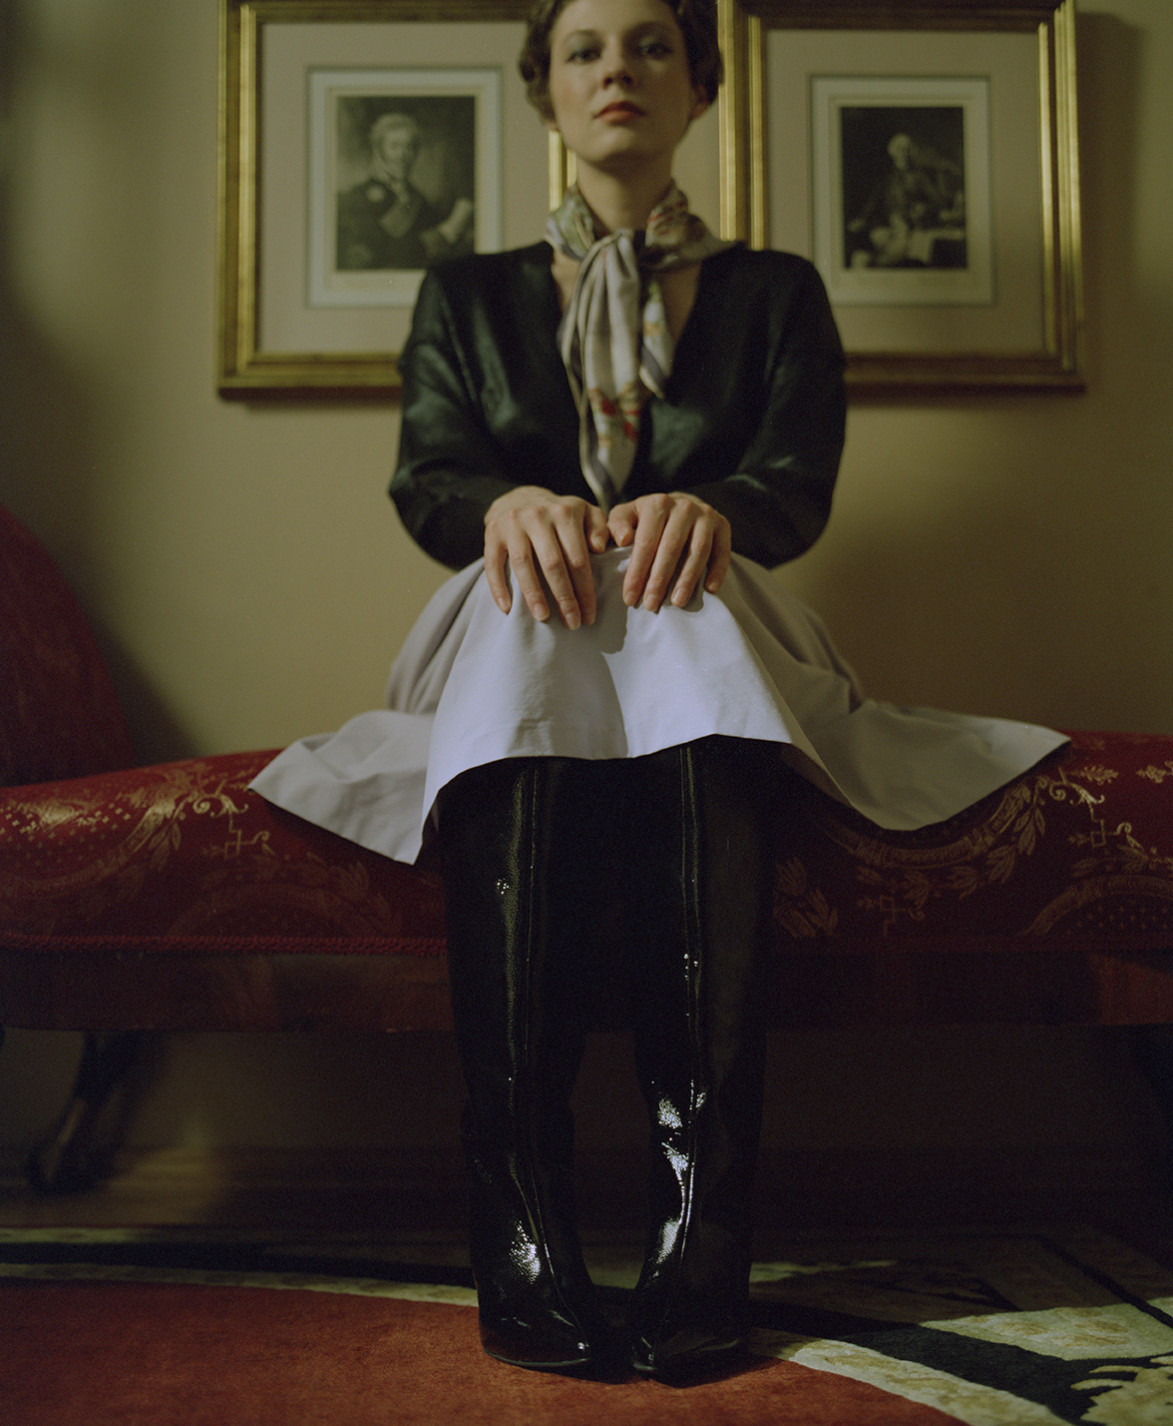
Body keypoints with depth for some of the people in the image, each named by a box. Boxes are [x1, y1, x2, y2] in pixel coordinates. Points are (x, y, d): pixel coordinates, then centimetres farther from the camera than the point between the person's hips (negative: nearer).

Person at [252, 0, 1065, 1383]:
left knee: (693, 608, -38)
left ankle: (702, 1211, -44)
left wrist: (705, 509, -24)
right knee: (523, 614, -37)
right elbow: (426, 481, 3)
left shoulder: (777, 292, 18)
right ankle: (520, 1225, -43)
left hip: (716, 658, 0)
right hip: (514, 665, 1)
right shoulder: (467, 294, 19)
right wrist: (510, 506, -22)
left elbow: (799, 484, 1)